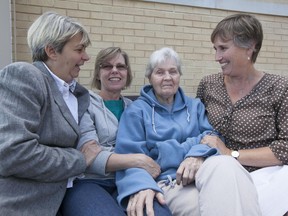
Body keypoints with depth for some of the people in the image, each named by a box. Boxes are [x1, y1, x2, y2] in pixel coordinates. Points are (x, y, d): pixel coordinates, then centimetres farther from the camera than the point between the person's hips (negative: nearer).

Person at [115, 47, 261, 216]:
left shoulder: (195, 105, 24)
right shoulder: (136, 111, 11)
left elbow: (212, 135, 8)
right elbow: (129, 155, -3)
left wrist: (198, 154, -18)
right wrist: (140, 185, -28)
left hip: (205, 172, 5)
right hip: (167, 181, -5)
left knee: (224, 164, -34)